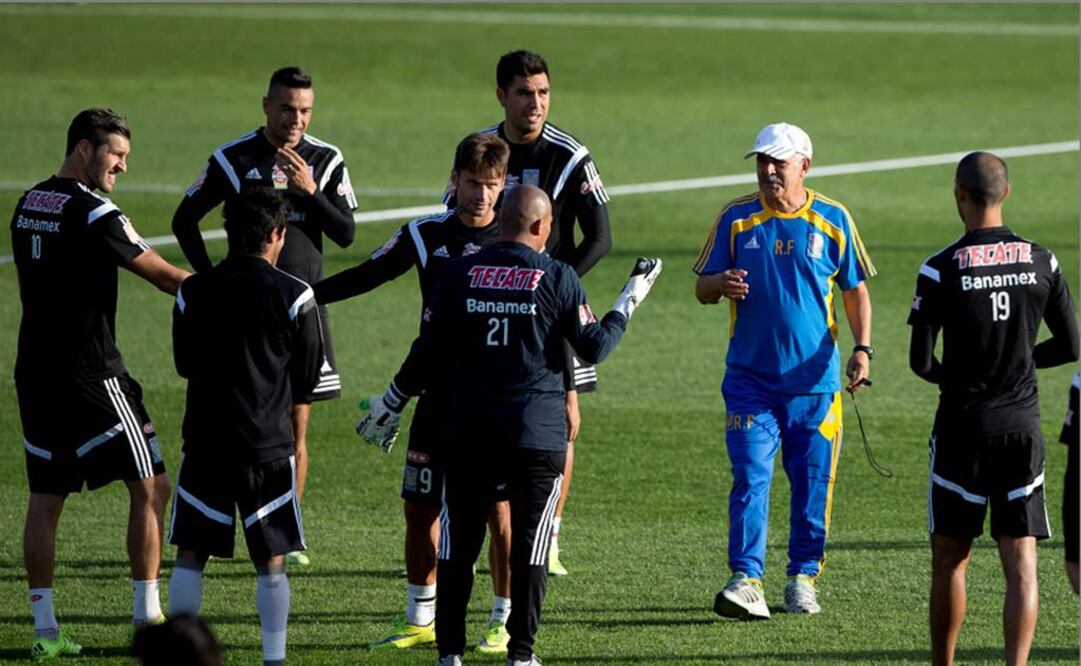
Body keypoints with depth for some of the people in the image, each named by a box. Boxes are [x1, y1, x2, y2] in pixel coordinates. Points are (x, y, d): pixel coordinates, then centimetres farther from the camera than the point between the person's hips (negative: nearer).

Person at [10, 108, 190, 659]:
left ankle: (44, 629, 6)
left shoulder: (28, 205, 10)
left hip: (35, 371, 8)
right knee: (149, 487, 1)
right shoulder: (93, 214, -14)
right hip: (89, 375, -8)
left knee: (45, 498, 8)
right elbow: (165, 277, -12)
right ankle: (148, 616, 0)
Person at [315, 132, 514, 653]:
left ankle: (504, 623, 10)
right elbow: (365, 277, 8)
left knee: (500, 511, -4)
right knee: (420, 507, 6)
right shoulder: (426, 235, 4)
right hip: (438, 394, 3)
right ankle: (420, 620, 21)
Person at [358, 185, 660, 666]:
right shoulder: (556, 277, -5)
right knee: (529, 545, 5)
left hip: (468, 432, 2)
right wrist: (628, 303, 14)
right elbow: (593, 348, -1)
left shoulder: (460, 274, 2)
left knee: (458, 541, 9)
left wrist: (390, 404, 18)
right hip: (537, 432, -2)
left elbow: (428, 352, 5)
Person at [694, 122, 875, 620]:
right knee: (750, 478, -11)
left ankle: (804, 578, 17)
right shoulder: (736, 218, 3)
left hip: (814, 379, 1)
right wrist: (721, 284, -18)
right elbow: (702, 289, 6)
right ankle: (746, 579, -15)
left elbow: (856, 290, 11)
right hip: (750, 378, -1)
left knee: (813, 484, 5)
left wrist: (862, 348, -3)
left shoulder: (832, 220, 3)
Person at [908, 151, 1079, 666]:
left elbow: (920, 362, -9)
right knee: (1021, 566, 0)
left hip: (962, 429, -2)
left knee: (950, 560, 11)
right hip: (1022, 426, 2)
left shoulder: (940, 269, -10)